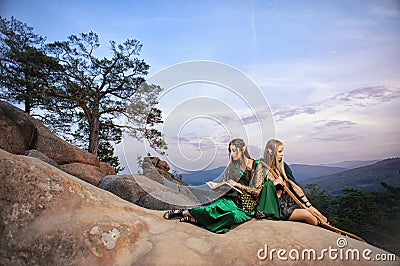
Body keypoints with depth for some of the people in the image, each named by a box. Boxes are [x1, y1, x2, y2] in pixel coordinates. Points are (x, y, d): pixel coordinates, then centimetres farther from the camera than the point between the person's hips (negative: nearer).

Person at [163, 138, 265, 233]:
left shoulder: (256, 165, -9)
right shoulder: (234, 166, 8)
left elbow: (256, 191, -11)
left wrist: (237, 185, -18)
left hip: (247, 207, -4)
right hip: (234, 200, 5)